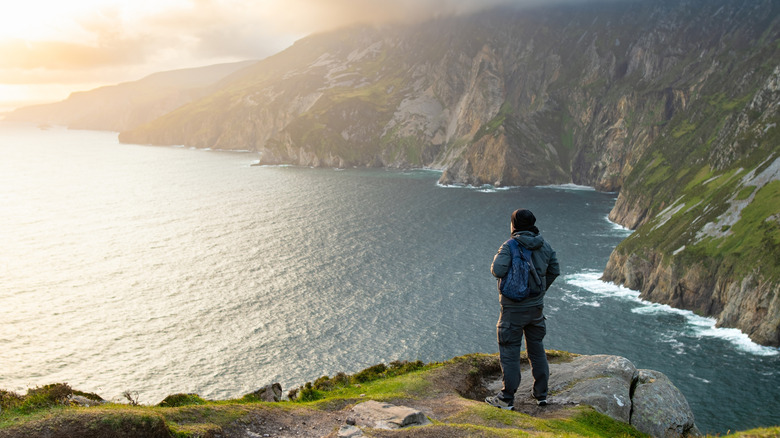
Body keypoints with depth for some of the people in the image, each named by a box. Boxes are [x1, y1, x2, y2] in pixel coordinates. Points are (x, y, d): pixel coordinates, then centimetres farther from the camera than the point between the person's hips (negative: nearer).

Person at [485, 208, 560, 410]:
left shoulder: (509, 247, -17)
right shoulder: (544, 246, 0)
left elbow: (498, 271, -28)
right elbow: (554, 270, 10)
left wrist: (496, 262, -5)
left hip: (514, 308, -5)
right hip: (536, 307, 5)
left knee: (510, 352, 3)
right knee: (536, 349, 18)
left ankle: (507, 398, 10)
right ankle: (541, 393, 27)